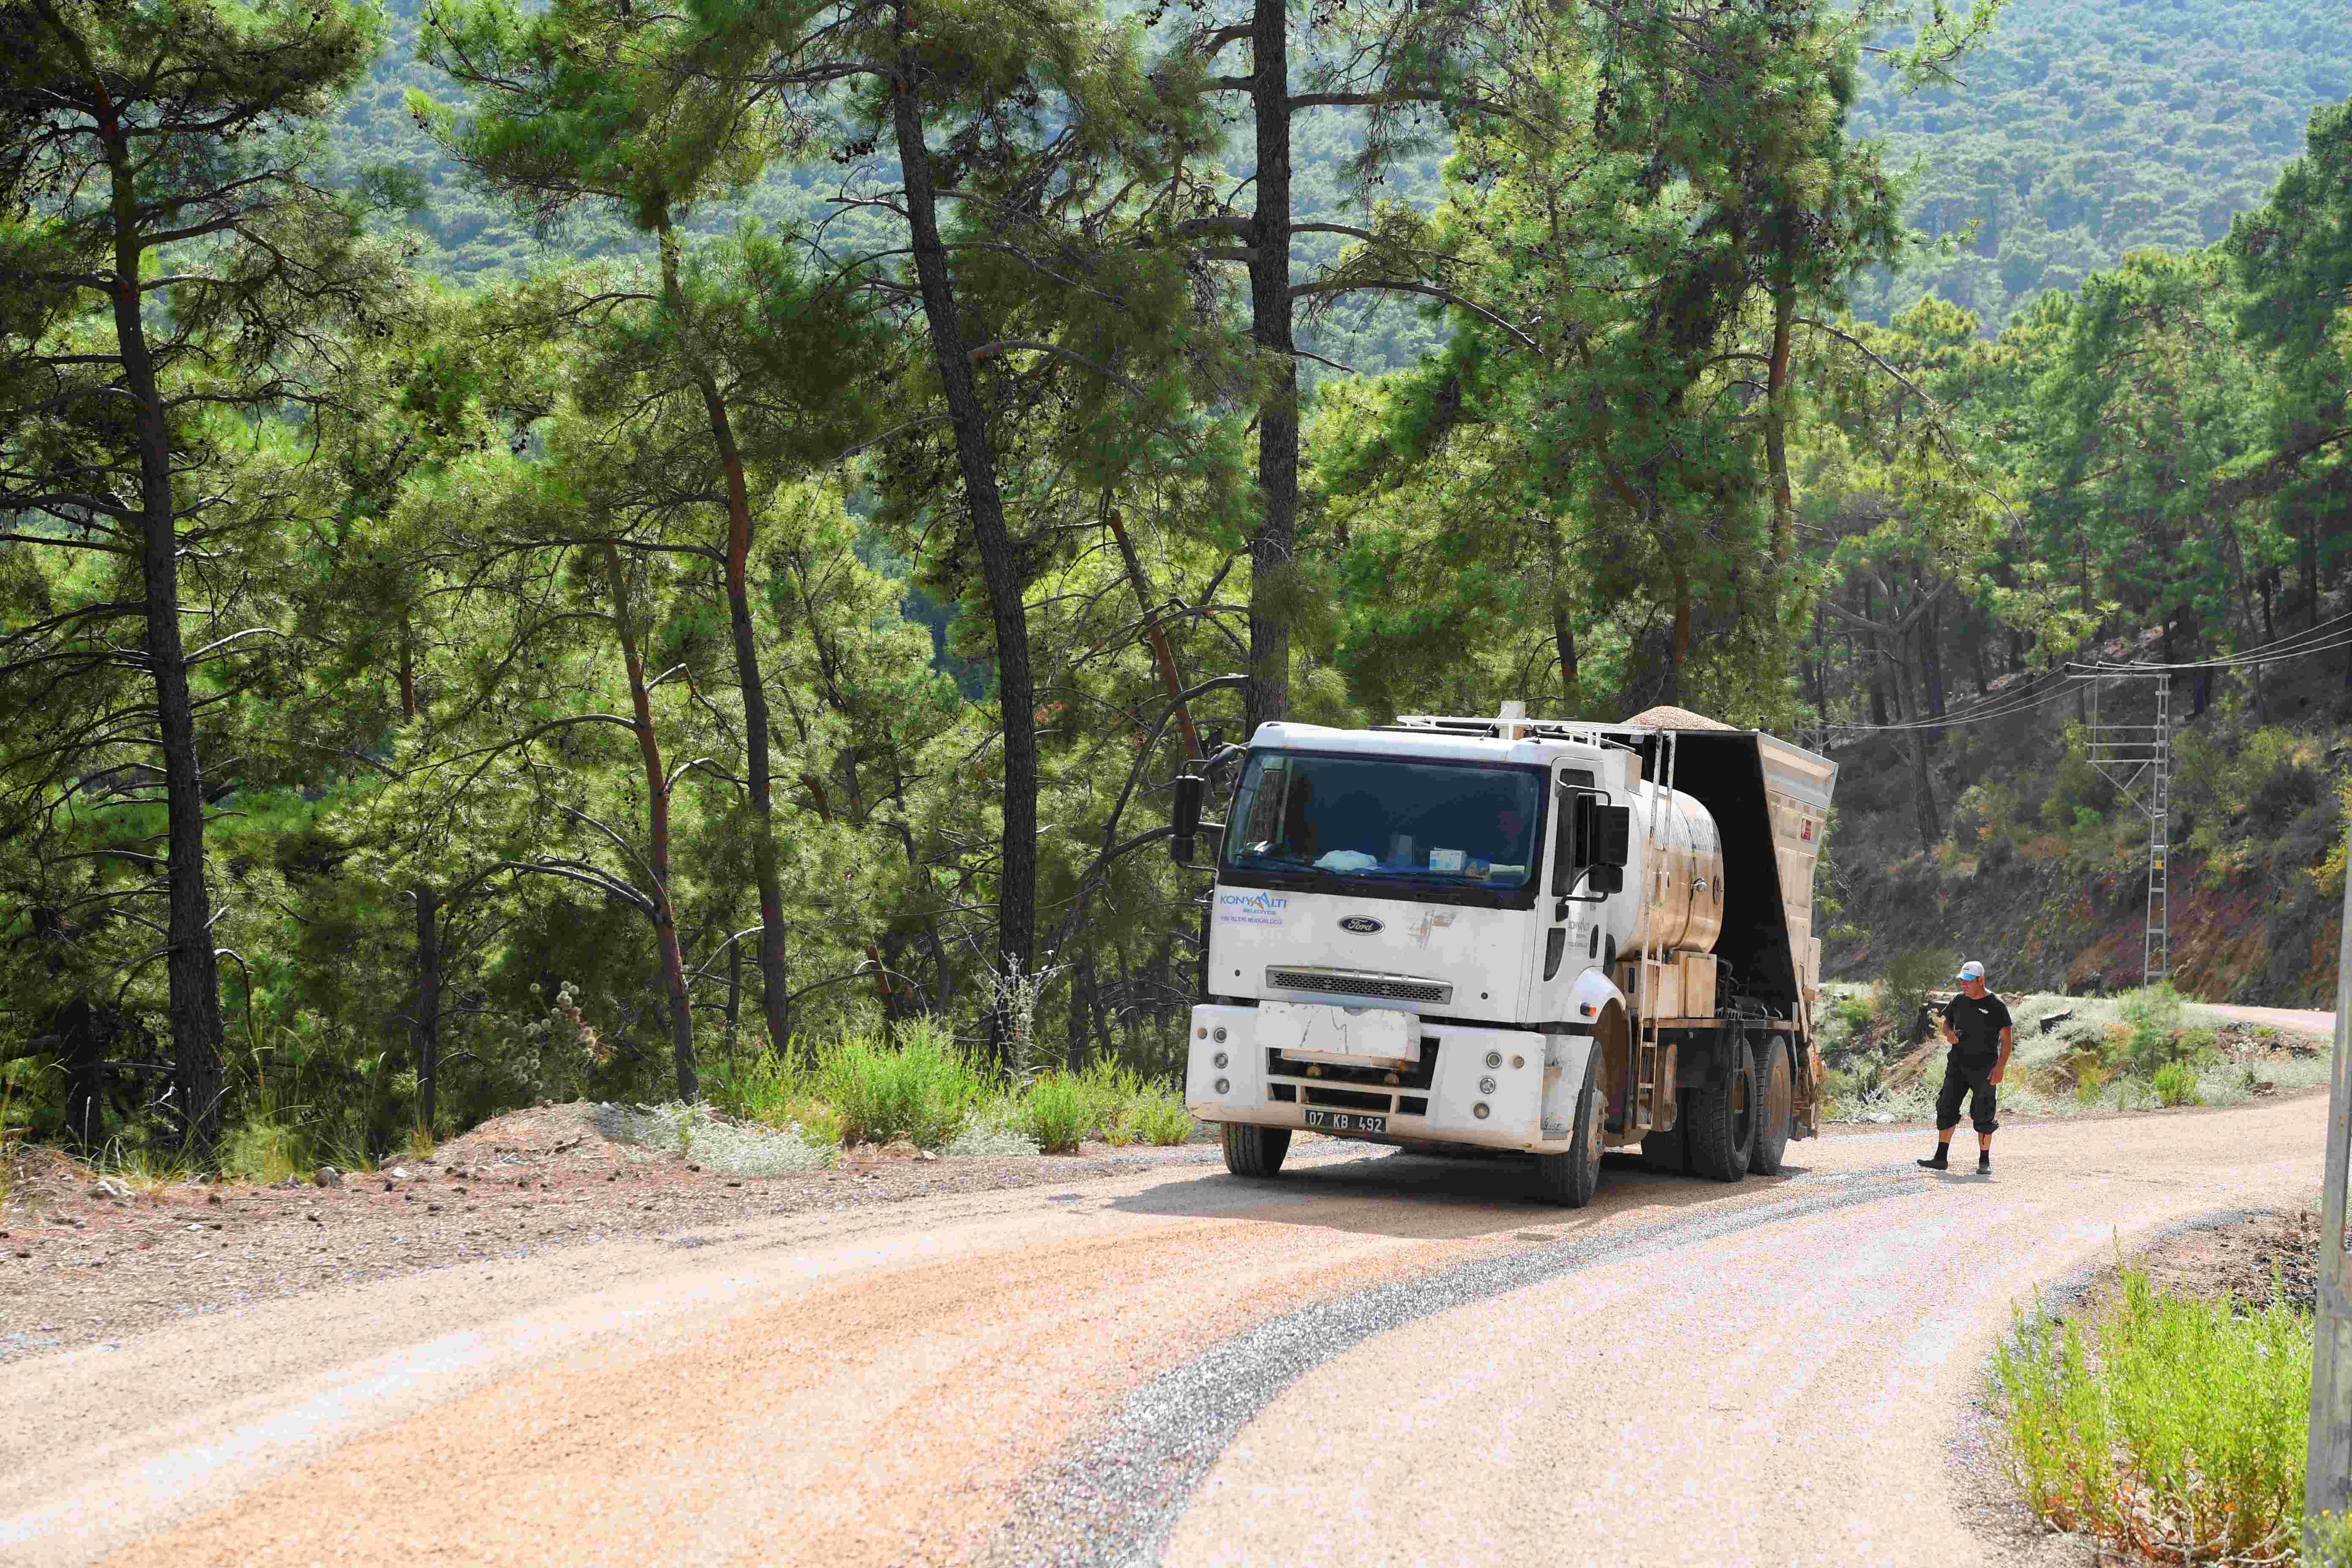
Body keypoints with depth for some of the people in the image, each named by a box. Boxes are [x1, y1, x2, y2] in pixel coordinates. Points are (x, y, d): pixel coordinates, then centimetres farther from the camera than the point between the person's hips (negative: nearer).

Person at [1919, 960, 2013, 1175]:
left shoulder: (1996, 1006, -6)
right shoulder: (1959, 1001, 9)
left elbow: (2007, 1040, -7)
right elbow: (1947, 1022, 24)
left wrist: (2000, 1067, -17)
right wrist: (1949, 1033, -1)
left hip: (1984, 1067, -5)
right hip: (1958, 1064, 5)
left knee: (1983, 1116, -2)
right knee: (1946, 1108, -2)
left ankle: (1985, 1162, 8)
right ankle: (1941, 1158, 1)